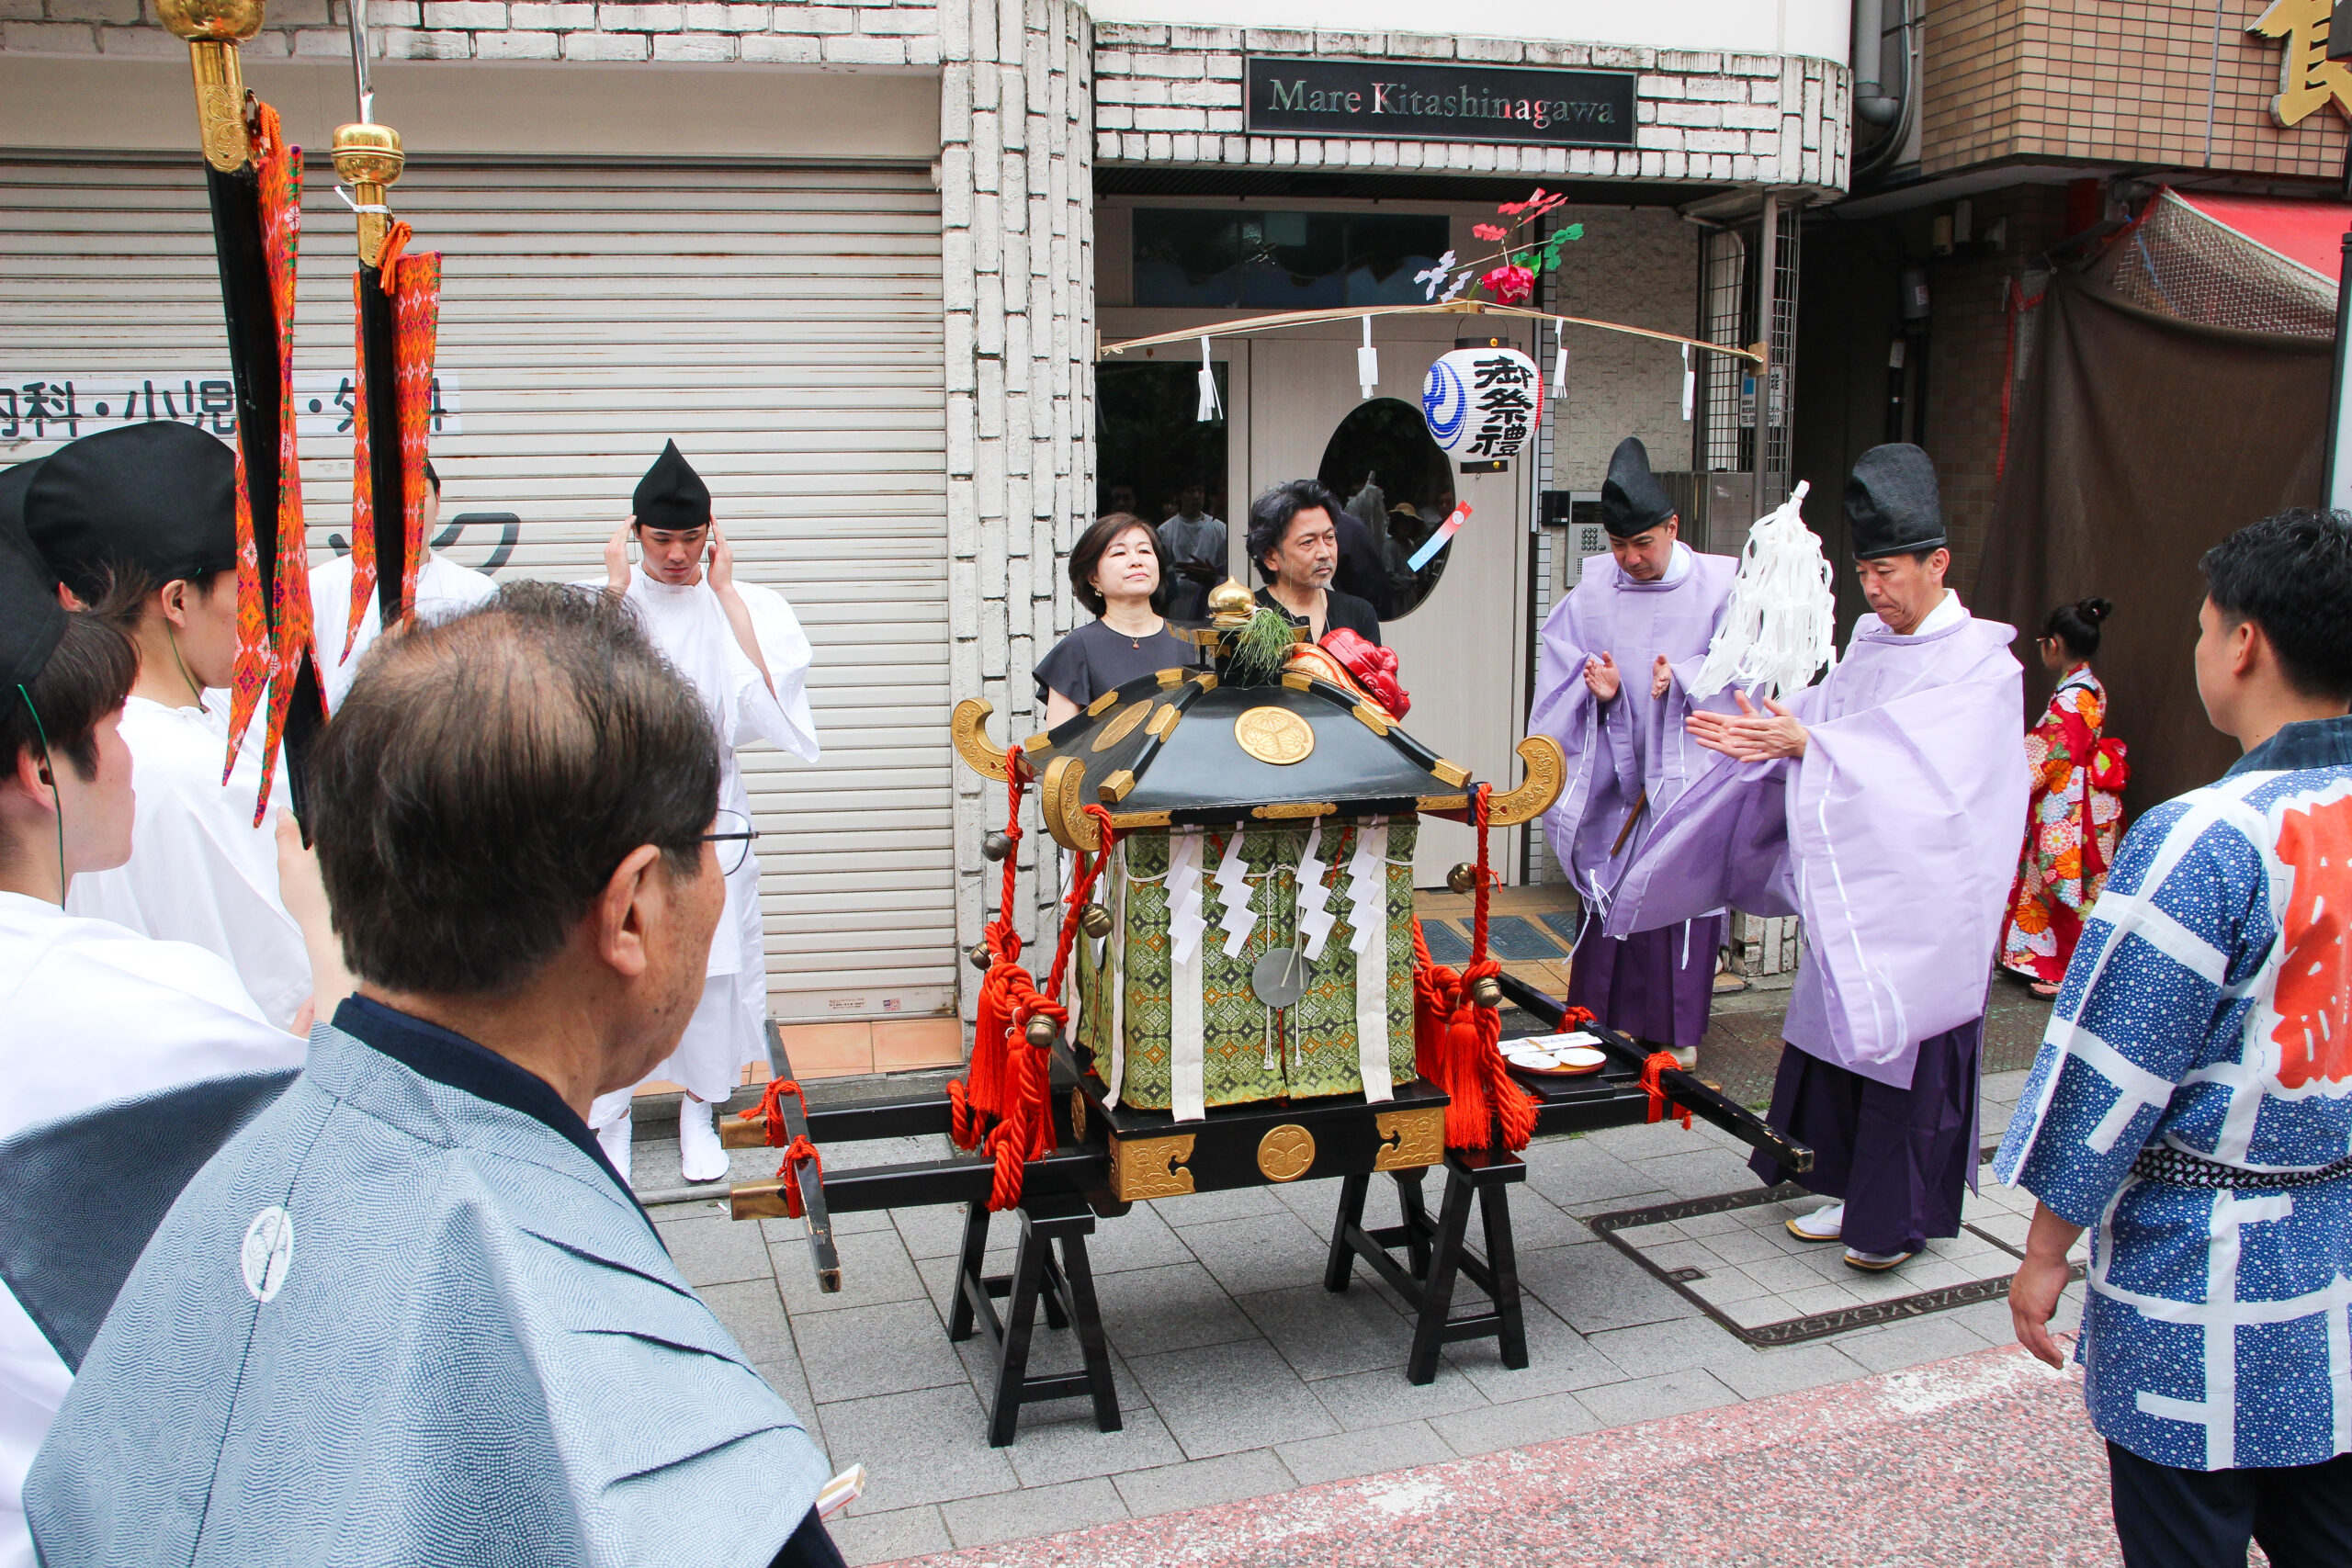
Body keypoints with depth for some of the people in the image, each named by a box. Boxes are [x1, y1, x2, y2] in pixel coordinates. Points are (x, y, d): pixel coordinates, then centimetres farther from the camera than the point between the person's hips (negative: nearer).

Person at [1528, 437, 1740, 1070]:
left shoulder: (1719, 586, -3)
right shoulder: (1594, 587, 4)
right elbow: (1561, 662, 7)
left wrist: (1683, 676, -21)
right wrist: (1598, 686, -13)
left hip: (1687, 775, -2)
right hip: (1613, 776, 2)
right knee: (1609, 889, 5)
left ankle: (1679, 1029, 14)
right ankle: (1608, 1018, 18)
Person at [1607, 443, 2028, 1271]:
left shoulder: (1982, 663, -11)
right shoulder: (1869, 643, 10)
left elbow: (1917, 757, -25)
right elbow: (1821, 718, 4)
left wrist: (1805, 743, -34)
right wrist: (1765, 731, -16)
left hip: (1925, 900, -6)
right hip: (1850, 888, 7)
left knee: (1906, 1046, 1)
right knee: (1836, 1037, 11)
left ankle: (1901, 1214, 15)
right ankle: (1851, 1188, 26)